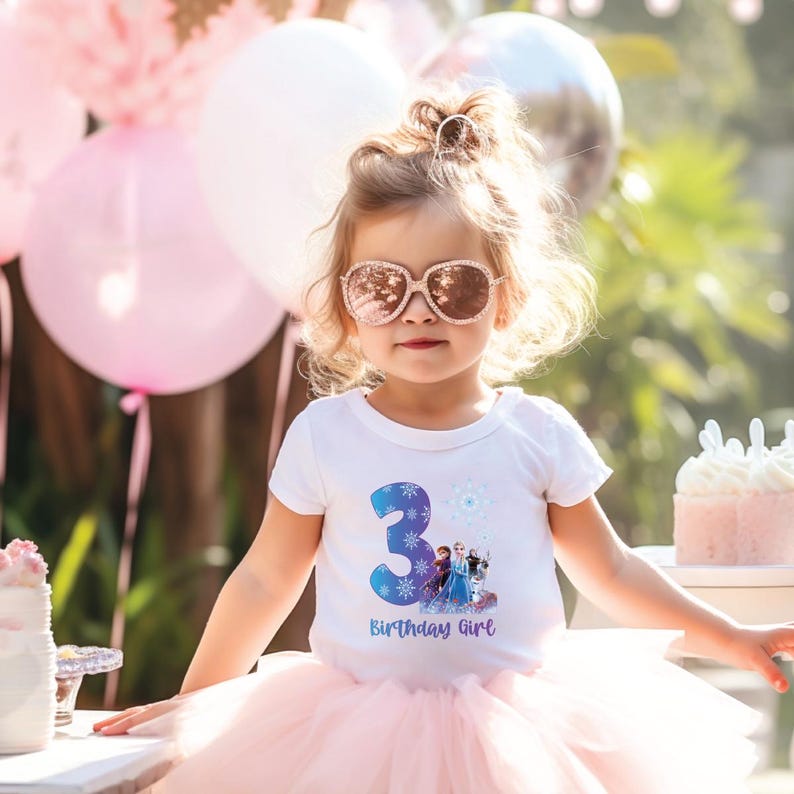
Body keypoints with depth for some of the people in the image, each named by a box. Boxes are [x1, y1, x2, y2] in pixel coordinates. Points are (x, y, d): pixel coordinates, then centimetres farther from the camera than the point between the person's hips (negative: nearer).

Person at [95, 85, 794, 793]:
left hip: (520, 725, 1)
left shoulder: (541, 435, -3)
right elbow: (265, 581, 4)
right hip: (362, 728, 0)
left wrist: (731, 640, 9)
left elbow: (609, 570, 9)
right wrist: (192, 703, 7)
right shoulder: (323, 437, -5)